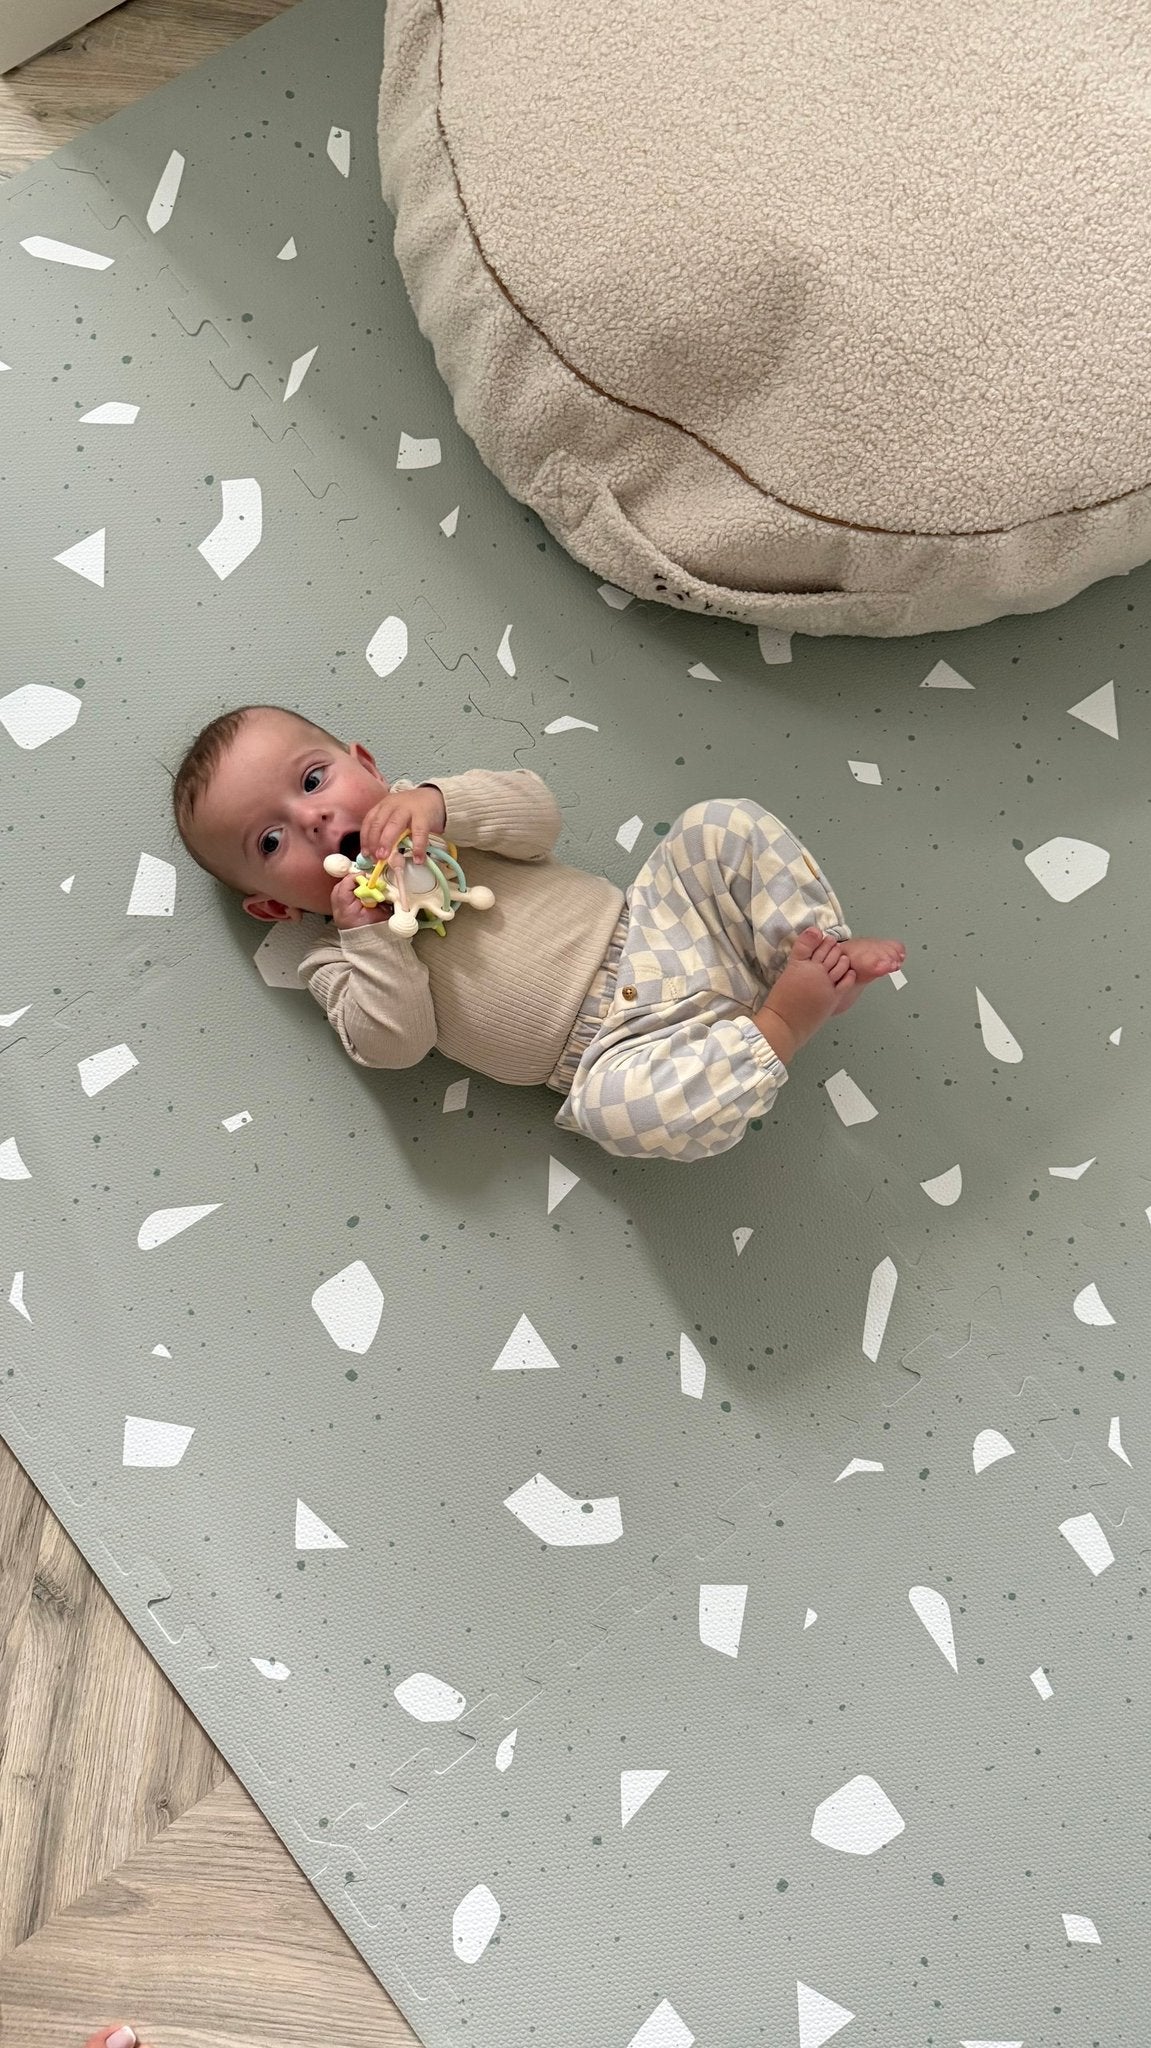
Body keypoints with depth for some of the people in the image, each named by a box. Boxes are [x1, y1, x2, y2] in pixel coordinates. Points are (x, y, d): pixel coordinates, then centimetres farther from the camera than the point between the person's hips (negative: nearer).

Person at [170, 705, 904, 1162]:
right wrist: (370, 935, -19)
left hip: (649, 927, 4)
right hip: (617, 1042, -4)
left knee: (725, 825, -11)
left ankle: (824, 951, -7)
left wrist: (442, 801, -19)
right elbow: (395, 1043, -12)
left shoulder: (420, 811, 11)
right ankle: (775, 1030, -20)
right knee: (616, 1104, -37)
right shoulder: (339, 958, 3)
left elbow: (540, 813, -4)